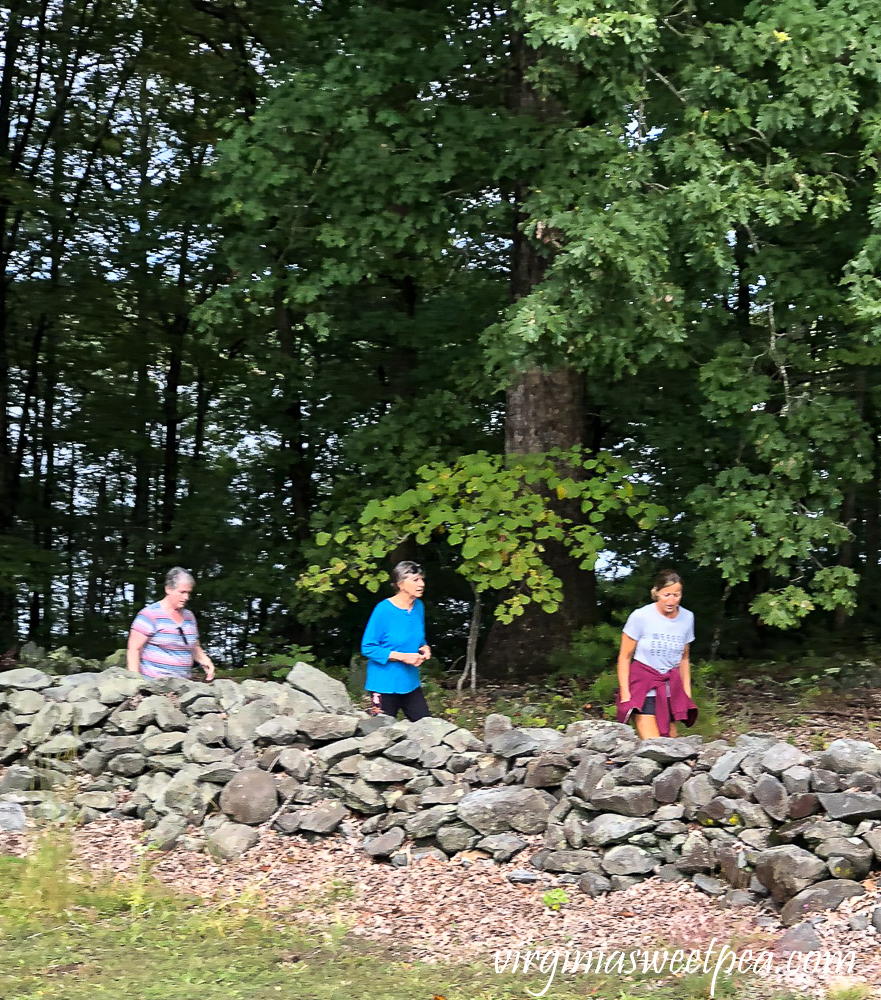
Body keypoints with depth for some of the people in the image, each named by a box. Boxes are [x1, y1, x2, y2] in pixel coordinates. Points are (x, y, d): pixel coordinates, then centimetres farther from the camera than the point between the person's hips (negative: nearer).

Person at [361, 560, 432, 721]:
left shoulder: (418, 607, 3)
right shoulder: (384, 610, -18)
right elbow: (368, 648, -16)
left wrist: (425, 648, -4)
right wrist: (403, 657, -21)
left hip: (410, 683, 6)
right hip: (385, 685, -6)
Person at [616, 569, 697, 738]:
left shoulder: (687, 618, 4)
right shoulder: (641, 616, -10)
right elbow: (624, 657, -3)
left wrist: (687, 693, 11)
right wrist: (625, 694, -8)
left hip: (670, 689, 5)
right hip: (643, 686, -5)